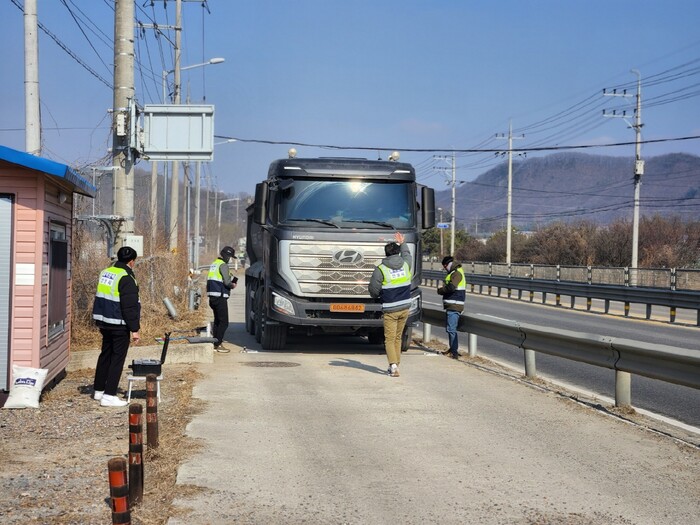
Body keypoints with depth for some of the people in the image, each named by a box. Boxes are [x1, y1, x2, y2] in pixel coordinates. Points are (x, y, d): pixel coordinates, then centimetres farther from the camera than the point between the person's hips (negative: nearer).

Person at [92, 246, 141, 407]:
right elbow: (130, 307, -19)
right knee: (117, 359, -3)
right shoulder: (126, 279, -17)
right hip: (119, 325, -9)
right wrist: (134, 329, -16)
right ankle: (109, 395, -5)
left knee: (105, 355, 19)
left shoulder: (105, 272, 10)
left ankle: (99, 390, 27)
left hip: (104, 322, 9)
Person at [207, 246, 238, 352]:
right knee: (224, 322, -5)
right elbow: (227, 282, -20)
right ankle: (218, 344, -7)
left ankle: (215, 343, 19)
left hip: (212, 297, 10)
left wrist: (230, 283, 13)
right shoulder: (223, 265, -11)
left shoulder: (214, 264, 18)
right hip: (220, 297, -9)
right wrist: (232, 285, 2)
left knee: (217, 321, 17)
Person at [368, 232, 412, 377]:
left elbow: (373, 290, -9)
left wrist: (380, 296, 13)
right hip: (405, 308, 4)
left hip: (390, 310, -4)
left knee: (390, 339, -1)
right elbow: (407, 254, 27)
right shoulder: (405, 264, 2)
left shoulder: (380, 269, -12)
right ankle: (396, 364, 20)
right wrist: (402, 243, 43)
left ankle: (393, 365, -16)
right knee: (398, 337, 16)